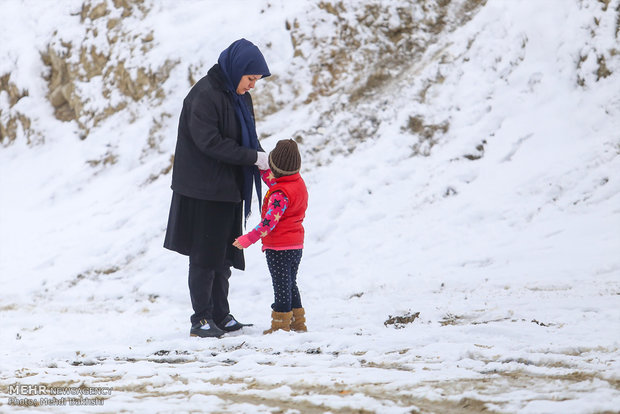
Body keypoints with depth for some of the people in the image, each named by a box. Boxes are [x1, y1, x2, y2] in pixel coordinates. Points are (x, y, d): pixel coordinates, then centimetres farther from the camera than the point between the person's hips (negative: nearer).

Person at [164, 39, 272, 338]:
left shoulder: (239, 96, 10)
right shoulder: (204, 95, -18)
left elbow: (246, 137, 14)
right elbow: (210, 142, -23)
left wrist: (264, 160, -6)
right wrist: (253, 157, -22)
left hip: (228, 189, 8)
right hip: (204, 191, -8)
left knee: (224, 255, 12)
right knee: (205, 256, -3)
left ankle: (220, 315, 19)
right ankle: (201, 319, 4)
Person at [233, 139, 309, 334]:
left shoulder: (280, 194, -23)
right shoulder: (298, 183, 5)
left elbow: (270, 221, -28)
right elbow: (273, 182, 23)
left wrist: (249, 238, -29)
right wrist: (261, 167, 23)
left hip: (279, 248, -9)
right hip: (296, 245, 9)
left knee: (281, 285, -1)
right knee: (291, 284, 18)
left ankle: (281, 324, 5)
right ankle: (297, 322, 23)